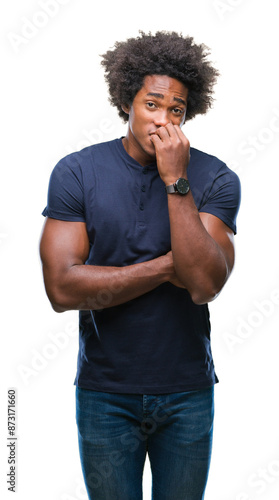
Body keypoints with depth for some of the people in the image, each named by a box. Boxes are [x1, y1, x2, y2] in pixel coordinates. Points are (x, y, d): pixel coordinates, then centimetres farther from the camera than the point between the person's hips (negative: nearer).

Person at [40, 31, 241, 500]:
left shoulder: (215, 178, -8)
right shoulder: (76, 172, -8)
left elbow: (204, 284, -21)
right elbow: (62, 288, -17)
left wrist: (176, 181, -23)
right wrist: (168, 267, -16)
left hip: (188, 392, 1)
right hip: (104, 393, 0)